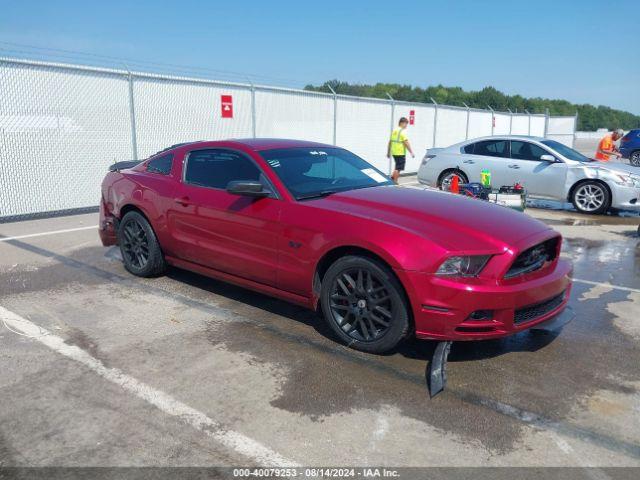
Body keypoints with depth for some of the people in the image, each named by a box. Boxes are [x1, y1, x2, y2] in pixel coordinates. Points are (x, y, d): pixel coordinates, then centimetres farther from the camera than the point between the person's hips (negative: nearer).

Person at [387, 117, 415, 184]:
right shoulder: (402, 132, -12)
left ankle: (392, 176, 17)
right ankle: (395, 181, 3)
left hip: (394, 152, 8)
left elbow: (390, 142, 15)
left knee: (397, 166, 24)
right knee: (398, 168, 0)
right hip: (400, 153, -8)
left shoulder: (394, 131, 12)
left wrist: (388, 152, 22)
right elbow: (406, 143, -17)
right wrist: (411, 152, -13)